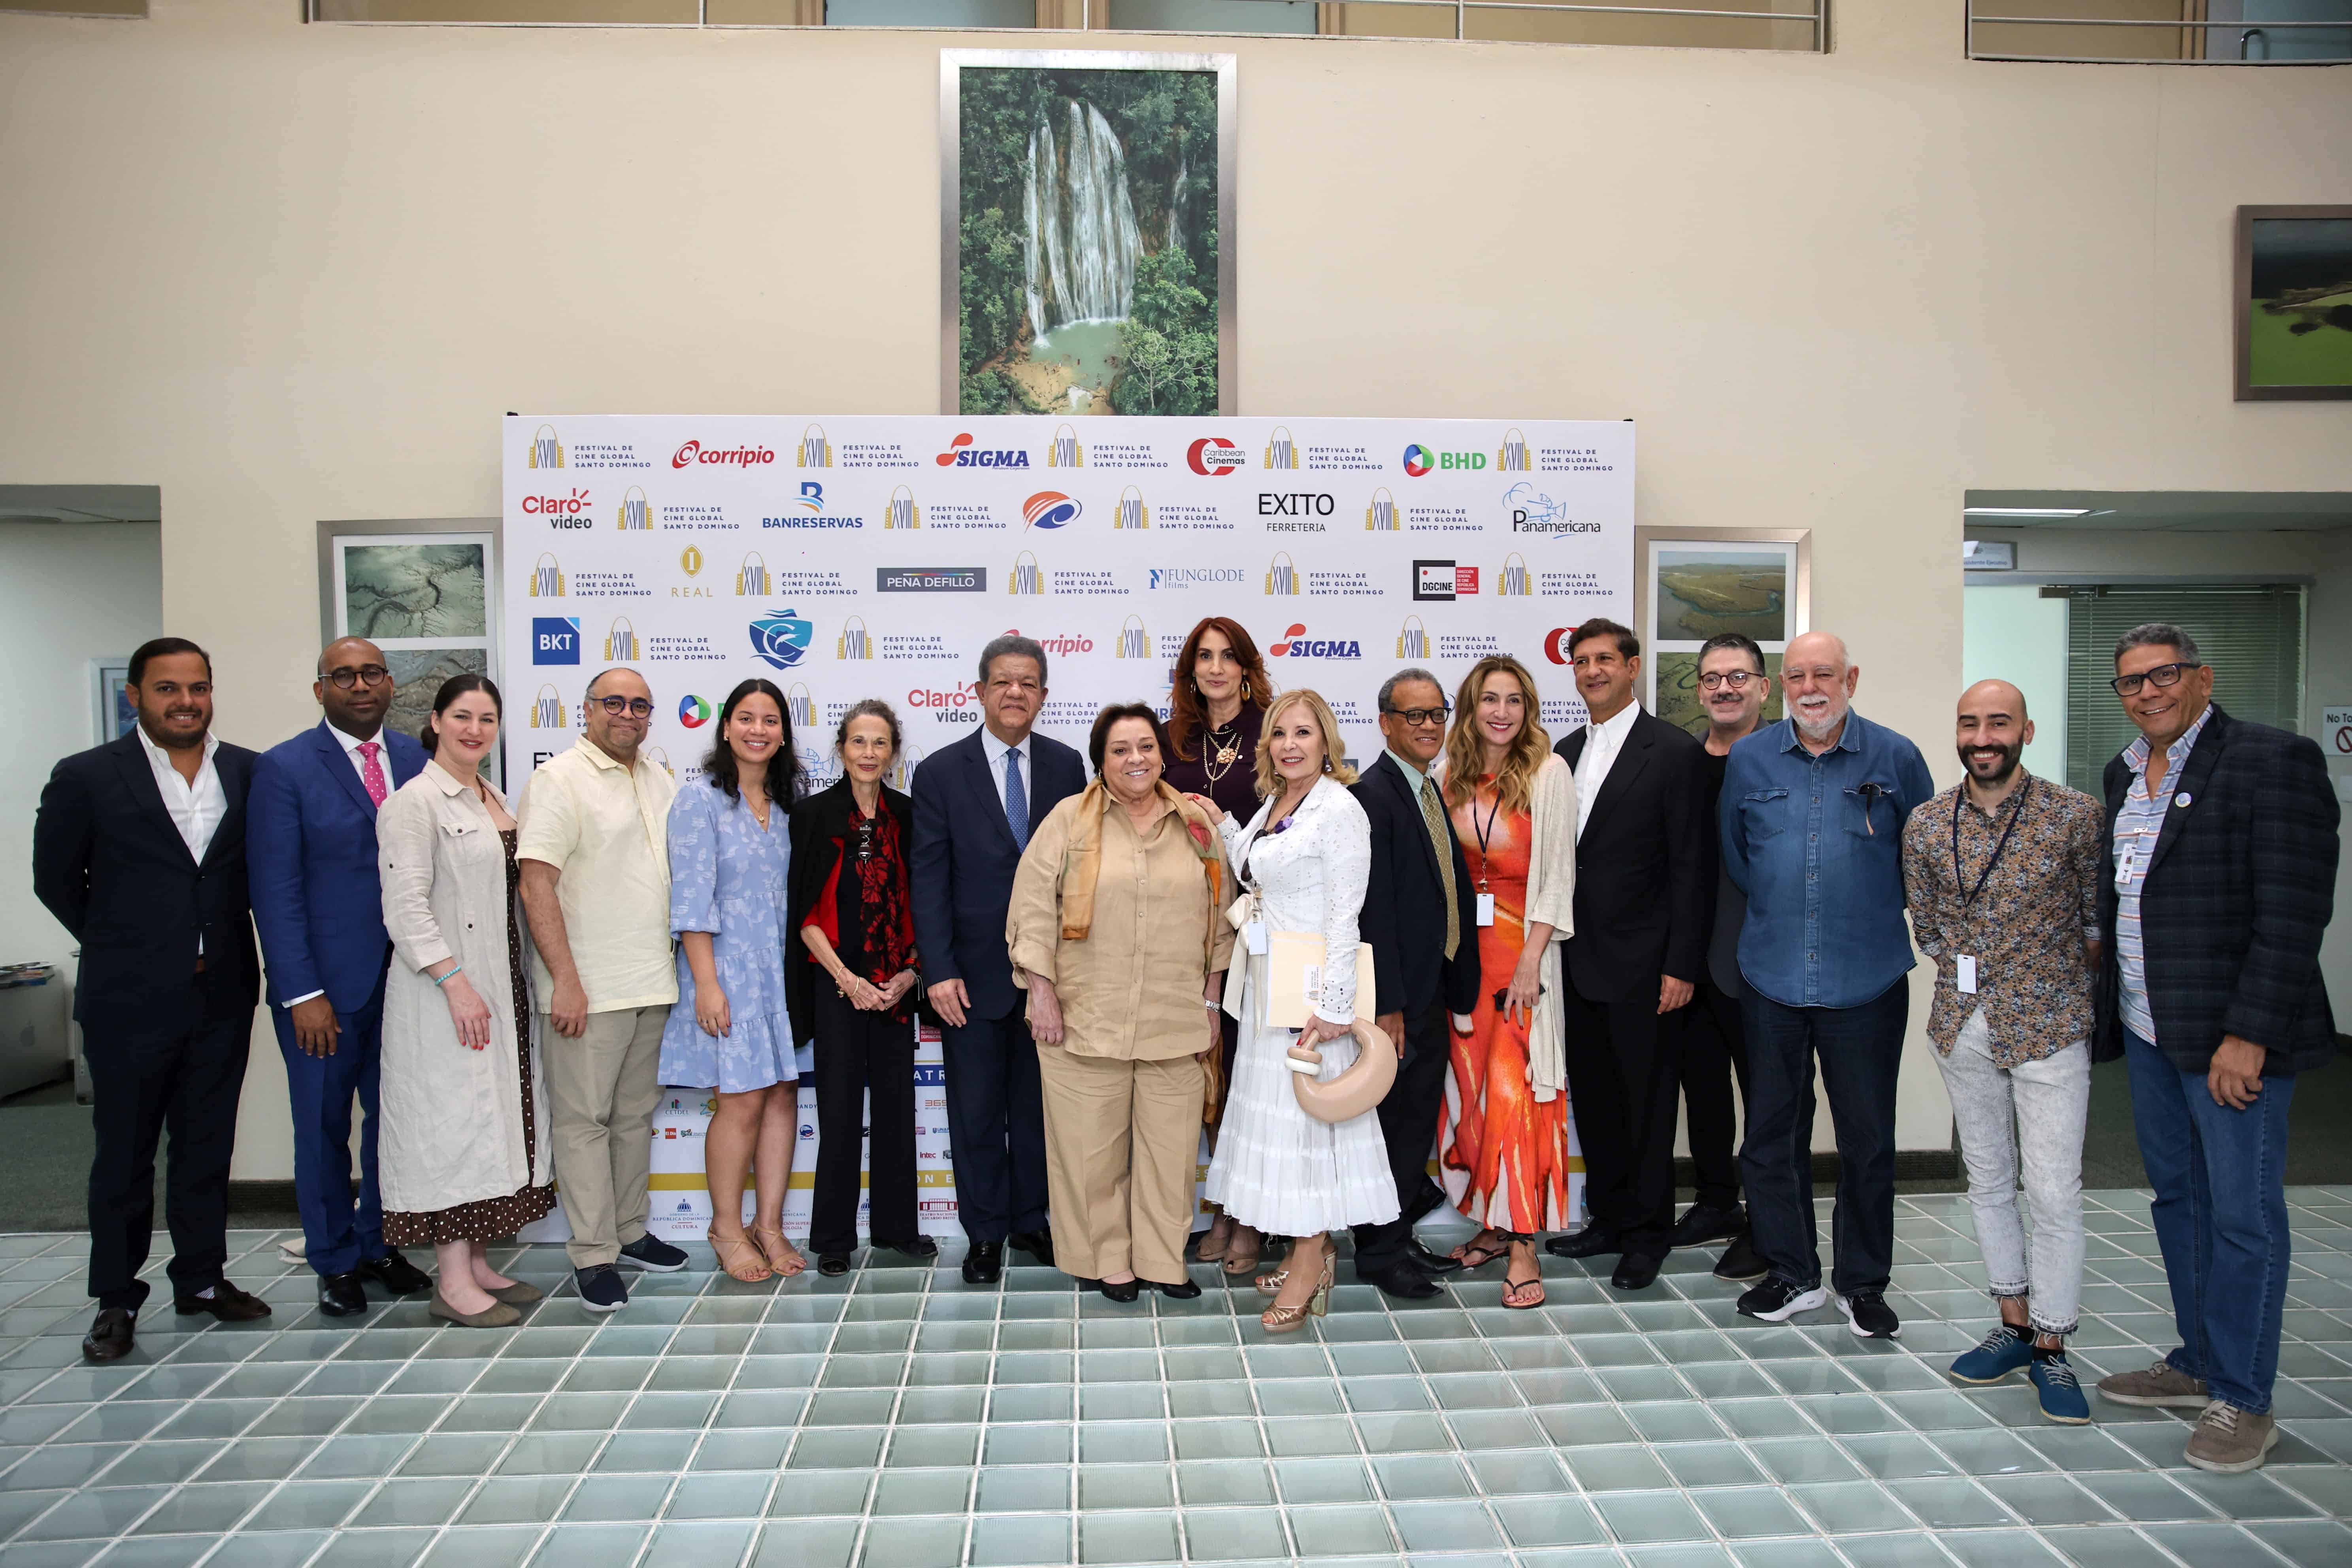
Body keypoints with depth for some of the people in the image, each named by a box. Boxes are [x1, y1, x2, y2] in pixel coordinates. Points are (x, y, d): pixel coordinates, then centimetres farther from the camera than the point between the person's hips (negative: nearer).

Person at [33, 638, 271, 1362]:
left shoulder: (249, 773, 2)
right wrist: (119, 946, 6)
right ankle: (116, 1298, 19)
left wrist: (225, 944, 5)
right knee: (124, 1155, 7)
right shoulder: (86, 778, -5)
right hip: (130, 1003, -3)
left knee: (207, 1146, 13)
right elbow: (56, 880, 4)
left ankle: (202, 1277, 26)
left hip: (222, 997, 3)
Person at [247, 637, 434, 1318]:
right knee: (323, 1127, 9)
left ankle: (380, 1244, 30)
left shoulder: (417, 762, 5)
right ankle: (335, 1262, 26)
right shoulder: (285, 769, -5)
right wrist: (302, 993, -13)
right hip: (325, 982, -3)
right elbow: (275, 891, -8)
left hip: (406, 976, 3)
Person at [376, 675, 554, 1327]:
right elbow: (406, 907, -17)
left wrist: (515, 982, 13)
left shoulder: (496, 800, 14)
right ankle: (452, 1283, 2)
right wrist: (455, 982, -22)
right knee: (453, 1120, -5)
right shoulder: (414, 801, -10)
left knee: (495, 1119, 10)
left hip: (503, 986, 8)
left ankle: (479, 1263, 19)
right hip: (446, 991, -8)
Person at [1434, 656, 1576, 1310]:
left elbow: (1557, 873, -8)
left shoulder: (1548, 772, -4)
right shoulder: (1453, 777, 8)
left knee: (1514, 1088, -9)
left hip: (1522, 948, -4)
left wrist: (1530, 960, -14)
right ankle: (1492, 1224, 21)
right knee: (1468, 1089, 8)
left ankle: (1523, 1245, -4)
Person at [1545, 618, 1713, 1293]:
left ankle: (1648, 1234, 18)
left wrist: (1681, 966, -14)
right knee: (1593, 1097, 14)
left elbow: (1692, 867, -10)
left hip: (1642, 965, -6)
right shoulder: (1564, 754, 12)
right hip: (1579, 959, 6)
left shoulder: (1674, 752, -7)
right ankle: (1609, 1218, 28)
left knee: (1647, 1102, 4)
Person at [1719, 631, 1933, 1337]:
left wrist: (1880, 914, 10)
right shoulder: (1748, 759, 4)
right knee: (1771, 1133, 8)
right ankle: (1793, 1274, 24)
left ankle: (1863, 1284, 22)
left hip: (1867, 981, -2)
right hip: (1773, 979, 2)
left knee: (1868, 1138, 7)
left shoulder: (1895, 758, -1)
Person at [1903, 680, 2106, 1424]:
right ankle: (2014, 1325, 25)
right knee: (1988, 1181, 12)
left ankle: (2051, 1348, 8)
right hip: (1963, 1026, 4)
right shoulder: (1926, 825, 2)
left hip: (2049, 1026, -3)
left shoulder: (2077, 815, -7)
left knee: (2055, 1192, -4)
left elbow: (2099, 919, 1)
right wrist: (1972, 977, 3)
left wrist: (2062, 988, 1)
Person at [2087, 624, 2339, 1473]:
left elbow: (2295, 910, -17)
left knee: (2243, 1215, 2)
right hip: (2147, 1027, 8)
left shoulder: (2273, 760, -12)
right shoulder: (2124, 774, 12)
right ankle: (2199, 1363, 31)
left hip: (2232, 1034, -7)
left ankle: (2242, 1399, 14)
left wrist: (2249, 1034, -20)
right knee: (2177, 1198, 17)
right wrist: (2111, 1004, 12)